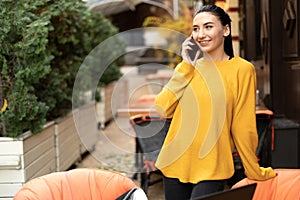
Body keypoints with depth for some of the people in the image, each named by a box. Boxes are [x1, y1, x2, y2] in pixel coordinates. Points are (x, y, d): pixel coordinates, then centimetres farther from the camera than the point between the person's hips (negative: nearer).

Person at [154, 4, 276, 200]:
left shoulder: (241, 69, -5)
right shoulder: (188, 67, 9)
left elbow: (243, 126, -2)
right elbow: (161, 109, -3)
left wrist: (255, 172, 3)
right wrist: (186, 65, -3)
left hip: (211, 169, -4)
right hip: (175, 164, 4)